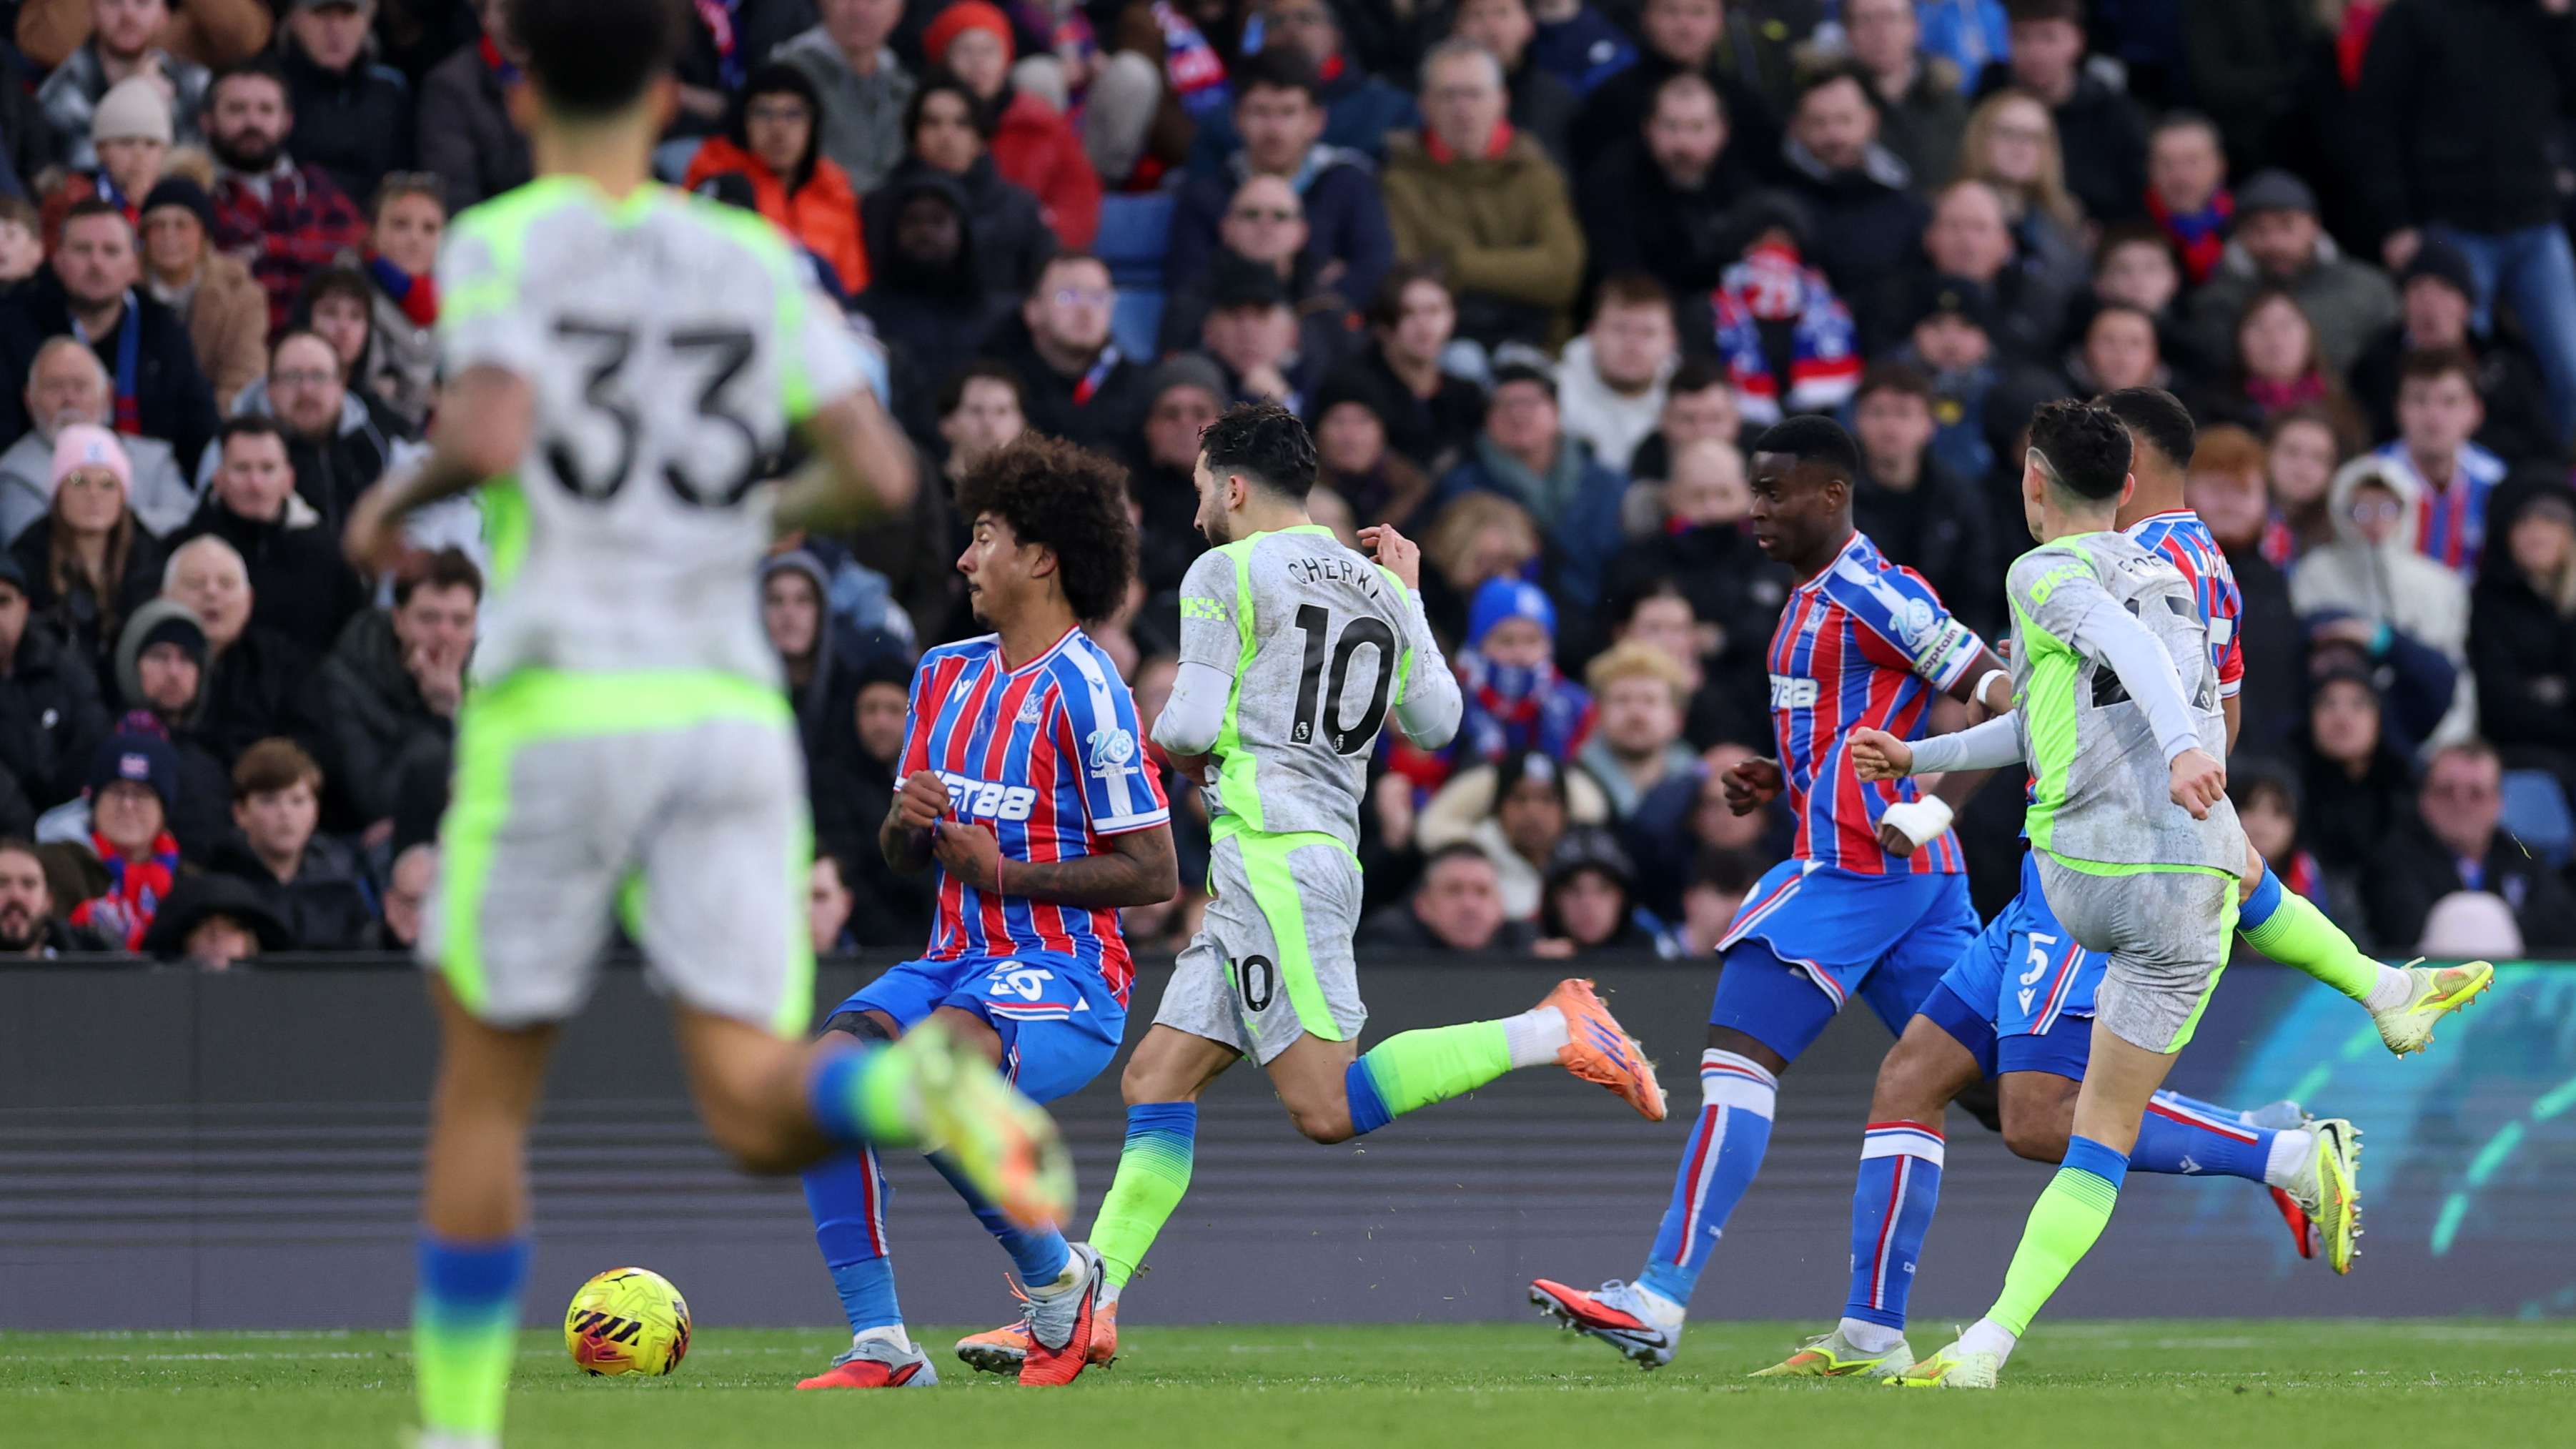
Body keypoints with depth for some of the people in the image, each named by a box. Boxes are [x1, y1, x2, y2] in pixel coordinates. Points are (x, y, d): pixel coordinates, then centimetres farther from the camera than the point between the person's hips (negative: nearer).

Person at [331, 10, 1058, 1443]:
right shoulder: (754, 261, 12)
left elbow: (492, 439, -17)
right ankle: (929, 1082, -38)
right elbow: (881, 473, 4)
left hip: (560, 709, -2)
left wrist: (402, 492, 4)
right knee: (757, 1114, -5)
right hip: (730, 709, 3)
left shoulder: (501, 245, 0)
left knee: (484, 1094, 14)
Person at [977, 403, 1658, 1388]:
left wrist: (1161, 748, 13)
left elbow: (1193, 729, -11)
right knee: (1157, 1079, 7)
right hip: (1328, 854, 9)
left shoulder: (1227, 574, -5)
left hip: (1272, 855, -9)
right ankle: (1086, 1315, 2)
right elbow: (1436, 724, 23)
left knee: (1326, 1106, -15)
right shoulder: (1376, 587, 16)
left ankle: (1554, 1032, -20)